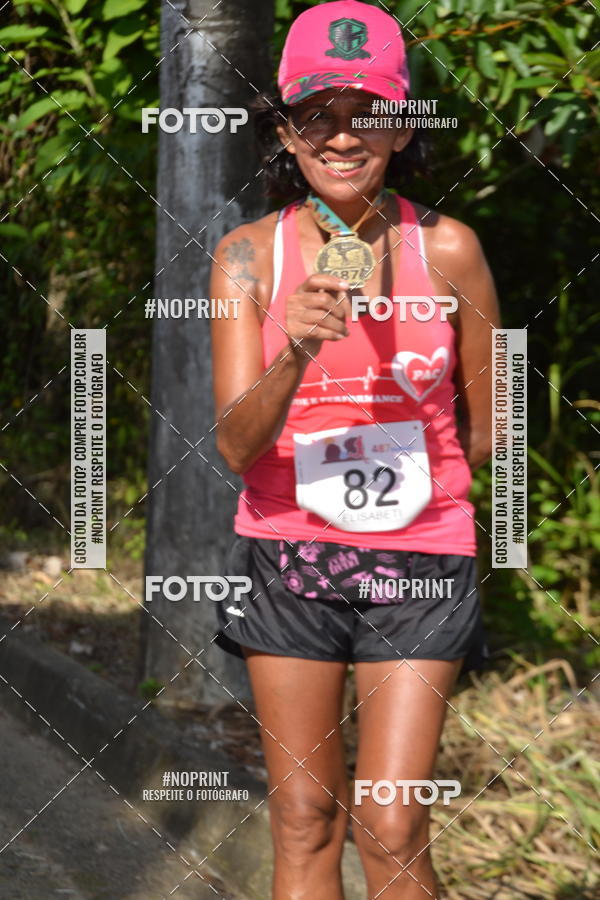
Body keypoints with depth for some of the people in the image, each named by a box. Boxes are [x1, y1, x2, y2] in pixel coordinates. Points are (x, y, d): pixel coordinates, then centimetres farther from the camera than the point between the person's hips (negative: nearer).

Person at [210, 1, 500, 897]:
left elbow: (483, 428, 8)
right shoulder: (249, 254, -5)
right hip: (287, 558, 1)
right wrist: (295, 356, -29)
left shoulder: (448, 250, -6)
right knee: (304, 822, 6)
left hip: (419, 563, -1)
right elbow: (236, 445, -13)